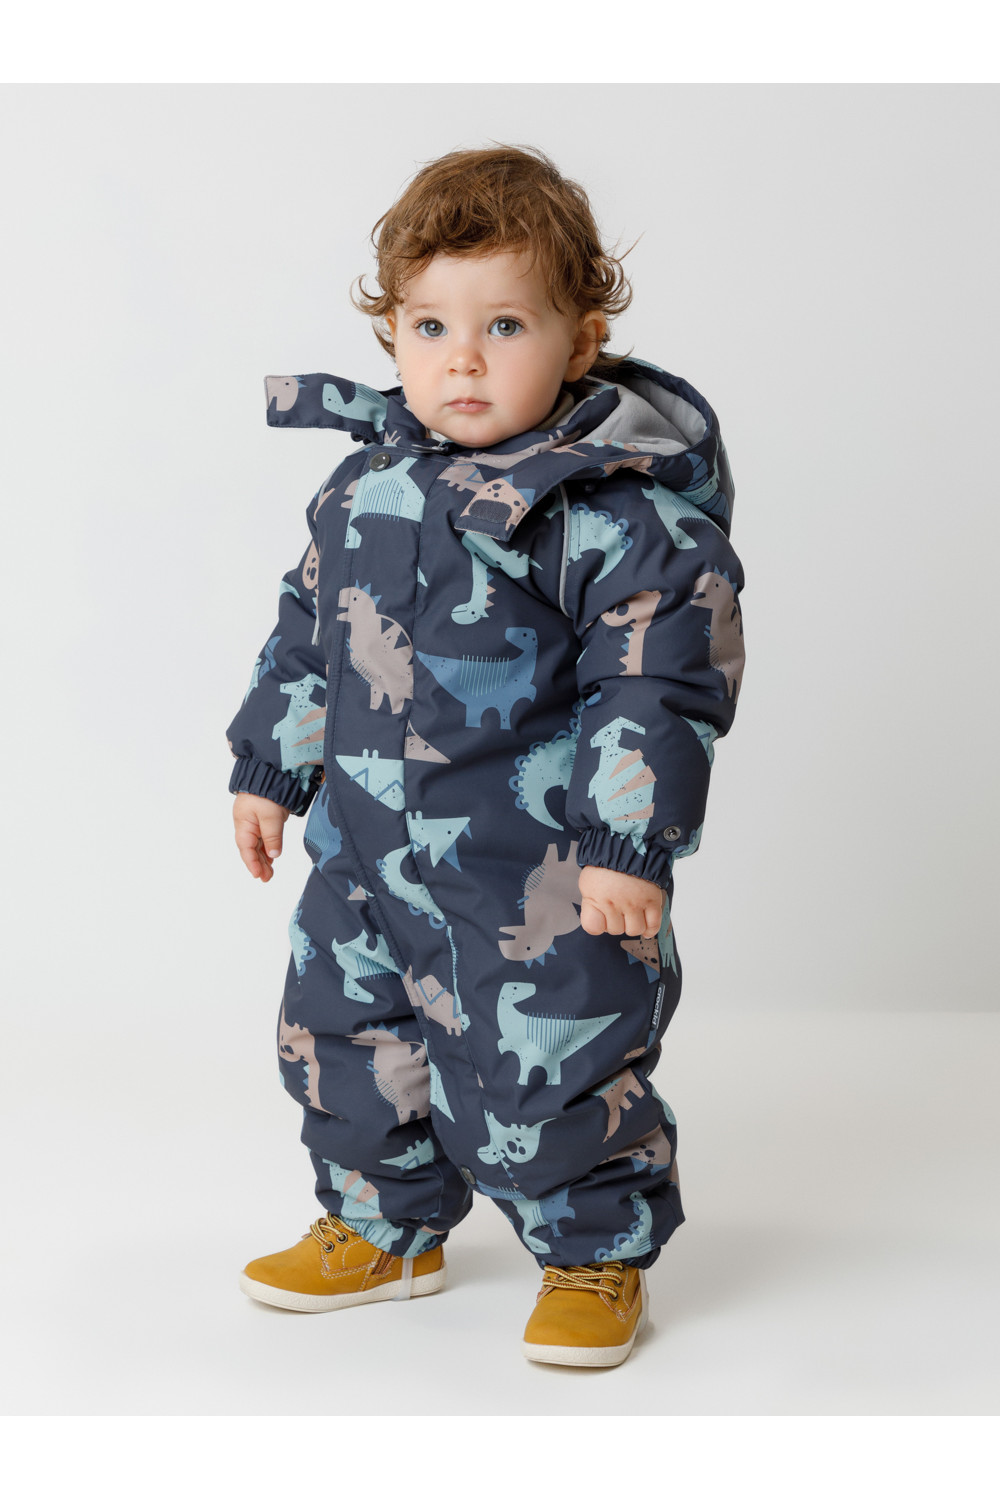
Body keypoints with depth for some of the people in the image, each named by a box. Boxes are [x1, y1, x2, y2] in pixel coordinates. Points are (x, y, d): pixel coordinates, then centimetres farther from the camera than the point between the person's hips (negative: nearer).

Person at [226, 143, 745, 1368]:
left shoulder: (617, 510, -17)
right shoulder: (368, 483, 5)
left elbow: (666, 676, -18)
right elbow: (309, 631, 17)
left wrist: (631, 845, -21)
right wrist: (268, 766, 19)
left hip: (544, 873, -7)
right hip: (369, 841, 7)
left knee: (540, 1082, 0)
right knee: (341, 1039, 18)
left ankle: (598, 1257, 25)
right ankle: (383, 1228, 40)